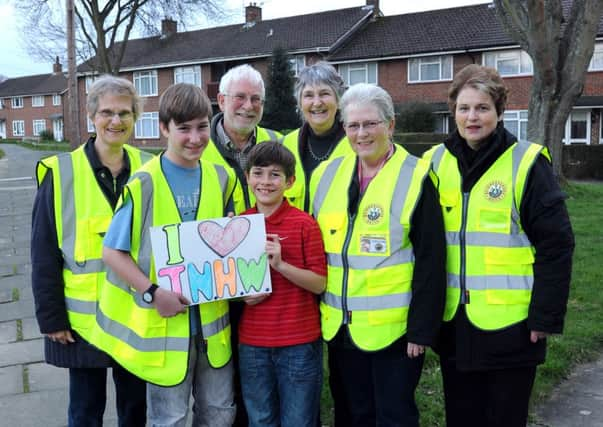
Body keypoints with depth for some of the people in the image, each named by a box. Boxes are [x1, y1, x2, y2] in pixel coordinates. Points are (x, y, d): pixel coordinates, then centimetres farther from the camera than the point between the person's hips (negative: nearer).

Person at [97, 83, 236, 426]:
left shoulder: (220, 178, 3)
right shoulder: (144, 184, -13)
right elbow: (112, 252, -9)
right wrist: (152, 293, -19)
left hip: (212, 320, 5)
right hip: (164, 324, -4)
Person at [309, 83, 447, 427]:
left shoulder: (416, 177, -10)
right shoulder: (326, 175, 5)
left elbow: (430, 262, -12)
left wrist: (422, 329, -13)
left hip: (395, 328, -5)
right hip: (340, 327, 5)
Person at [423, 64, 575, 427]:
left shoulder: (527, 163, -9)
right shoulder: (436, 162, 3)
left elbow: (555, 245, -8)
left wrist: (546, 315, -11)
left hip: (510, 322, -4)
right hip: (453, 320, 4)